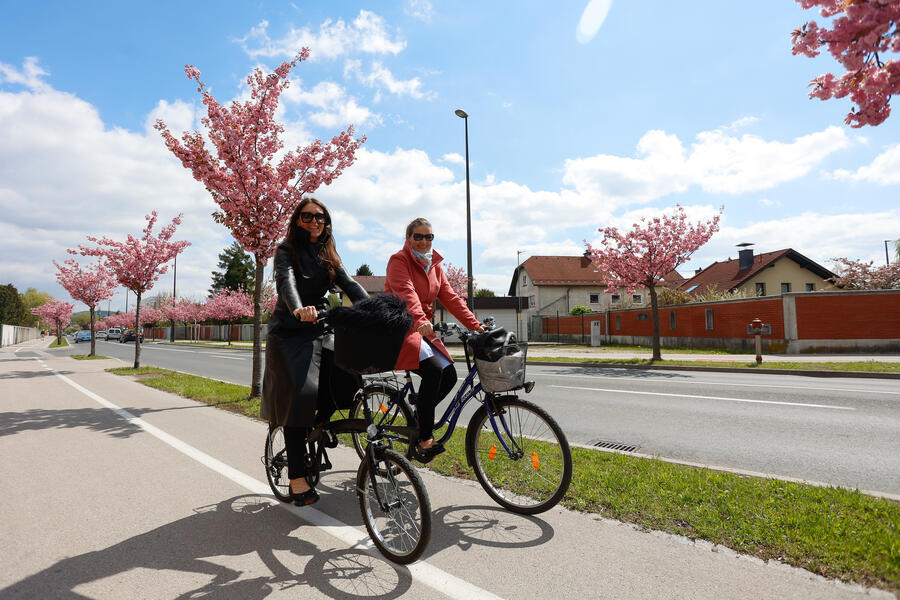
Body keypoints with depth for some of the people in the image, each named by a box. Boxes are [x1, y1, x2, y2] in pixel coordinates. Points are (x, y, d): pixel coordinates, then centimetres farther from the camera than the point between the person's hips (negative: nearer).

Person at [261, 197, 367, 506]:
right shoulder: (287, 250, -3)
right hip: (289, 333, -4)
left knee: (348, 378, -16)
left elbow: (350, 284, -2)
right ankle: (297, 477, -8)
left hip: (318, 333, 5)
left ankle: (317, 427, 11)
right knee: (301, 394, -17)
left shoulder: (328, 255, 12)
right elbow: (286, 281, -24)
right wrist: (298, 309, -46)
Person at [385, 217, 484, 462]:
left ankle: (418, 416, 13)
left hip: (422, 330, 7)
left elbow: (451, 298, 7)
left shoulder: (435, 266, 15)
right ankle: (424, 440, -18)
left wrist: (476, 326, -4)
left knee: (450, 375, -8)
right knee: (433, 369, -27)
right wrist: (420, 320, -44)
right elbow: (406, 292, -26)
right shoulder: (399, 261, -7)